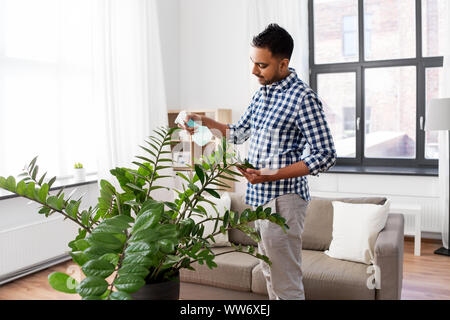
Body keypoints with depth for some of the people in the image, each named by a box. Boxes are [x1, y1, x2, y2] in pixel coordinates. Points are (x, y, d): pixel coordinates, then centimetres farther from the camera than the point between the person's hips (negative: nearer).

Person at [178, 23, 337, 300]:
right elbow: (239, 133, 23)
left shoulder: (303, 98, -15)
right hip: (259, 197, 9)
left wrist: (272, 176, -24)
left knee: (285, 282, 0)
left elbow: (325, 156, -18)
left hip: (283, 199, -8)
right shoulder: (262, 93, 11)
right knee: (270, 274, 20)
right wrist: (204, 121, 10)